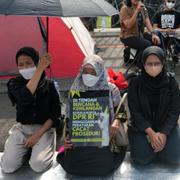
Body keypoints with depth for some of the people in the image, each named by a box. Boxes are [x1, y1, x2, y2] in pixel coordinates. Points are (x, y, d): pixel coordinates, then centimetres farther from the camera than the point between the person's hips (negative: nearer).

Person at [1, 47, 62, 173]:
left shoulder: (49, 85, -5)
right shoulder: (14, 83, -6)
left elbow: (55, 114, -5)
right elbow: (25, 98, -29)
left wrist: (37, 134, -15)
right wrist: (40, 69, -32)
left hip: (44, 128, -1)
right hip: (22, 128, 2)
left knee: (39, 166, -24)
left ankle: (38, 147, 10)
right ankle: (27, 148, 14)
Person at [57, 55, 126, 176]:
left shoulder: (111, 89, -3)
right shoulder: (75, 90, 1)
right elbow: (69, 117, 5)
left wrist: (116, 121, -16)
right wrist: (68, 136, -12)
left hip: (104, 137, -1)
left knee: (105, 165, -20)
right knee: (71, 165, -17)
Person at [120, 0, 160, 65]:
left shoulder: (142, 7, 6)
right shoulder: (125, 9, -14)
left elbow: (147, 21, 1)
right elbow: (128, 25, -25)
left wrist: (153, 34, -14)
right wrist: (137, 11, -29)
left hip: (140, 34, 7)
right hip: (128, 36, -7)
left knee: (156, 41, -13)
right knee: (147, 44, -27)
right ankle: (140, 65, -6)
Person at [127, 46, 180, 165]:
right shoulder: (135, 83, -9)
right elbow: (135, 111, -10)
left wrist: (163, 133, -18)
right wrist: (150, 133, -19)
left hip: (166, 125, 1)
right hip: (141, 126, -1)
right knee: (142, 159, -19)